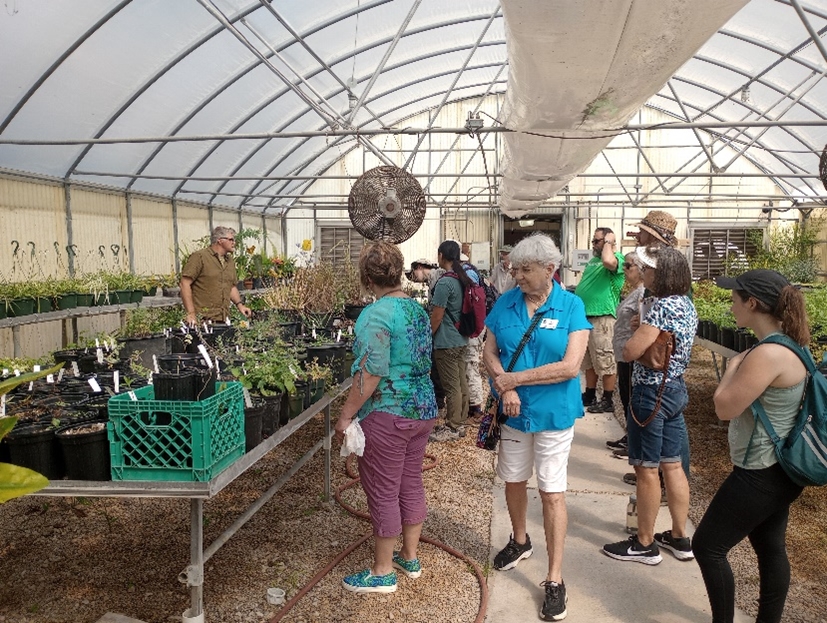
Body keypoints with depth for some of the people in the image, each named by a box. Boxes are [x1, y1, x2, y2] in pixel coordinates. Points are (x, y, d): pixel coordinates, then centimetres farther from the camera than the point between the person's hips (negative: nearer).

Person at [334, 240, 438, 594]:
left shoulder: (376, 314, -18)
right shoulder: (418, 309, 7)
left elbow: (370, 374, -22)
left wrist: (345, 416, -15)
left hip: (387, 416, -8)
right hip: (423, 409, 8)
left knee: (383, 493, 5)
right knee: (411, 484, 18)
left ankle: (383, 573, 20)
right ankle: (410, 558, 34)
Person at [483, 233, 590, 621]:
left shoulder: (571, 306, -12)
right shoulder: (505, 303, -2)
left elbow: (570, 367, -18)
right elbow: (489, 352, -1)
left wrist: (515, 378, -18)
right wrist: (505, 388, -19)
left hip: (553, 413, -3)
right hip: (513, 411, 4)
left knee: (552, 493, 3)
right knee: (513, 480, 19)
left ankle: (555, 580, 16)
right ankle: (519, 541, 46)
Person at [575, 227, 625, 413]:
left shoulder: (616, 258, -8)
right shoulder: (593, 260, 19)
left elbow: (608, 261, -33)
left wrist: (608, 242, -16)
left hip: (601, 317, -9)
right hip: (585, 316, 9)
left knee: (605, 362, -3)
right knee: (588, 361, 17)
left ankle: (608, 400, 5)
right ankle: (590, 395, 27)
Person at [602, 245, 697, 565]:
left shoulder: (663, 305, -22)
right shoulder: (686, 304, 8)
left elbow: (630, 352, -23)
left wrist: (637, 331, -4)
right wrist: (645, 329, 3)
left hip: (651, 393, -9)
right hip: (675, 388, 9)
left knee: (647, 469, 3)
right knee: (672, 465, 17)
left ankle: (645, 544, 16)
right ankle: (679, 537, 29)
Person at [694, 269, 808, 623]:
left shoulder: (768, 354, -27)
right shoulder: (788, 345, 5)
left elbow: (725, 408, -21)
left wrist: (732, 367, -9)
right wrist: (741, 366, 5)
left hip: (760, 475, -10)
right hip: (776, 470, 10)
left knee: (708, 546, 3)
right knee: (770, 549, 19)